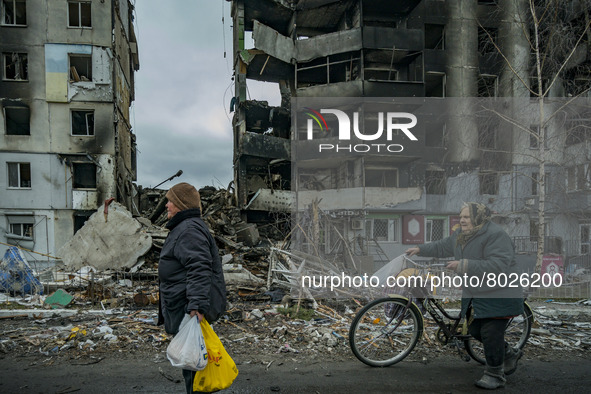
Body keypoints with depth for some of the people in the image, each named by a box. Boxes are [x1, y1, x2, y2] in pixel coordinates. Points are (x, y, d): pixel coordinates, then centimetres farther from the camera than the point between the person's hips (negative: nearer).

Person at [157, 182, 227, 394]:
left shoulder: (189, 229, -17)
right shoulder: (182, 228, 18)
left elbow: (199, 269, -27)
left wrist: (196, 305, -33)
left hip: (190, 311, -11)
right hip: (184, 309, 11)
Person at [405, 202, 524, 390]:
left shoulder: (496, 235, -22)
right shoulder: (460, 234, 5)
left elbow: (498, 265, -31)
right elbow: (443, 246, 21)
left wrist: (464, 265, -34)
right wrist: (421, 249, 17)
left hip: (498, 296, -9)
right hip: (475, 295, 9)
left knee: (490, 333, -8)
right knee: (475, 330, 15)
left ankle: (494, 374, 13)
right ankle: (509, 354, 38)